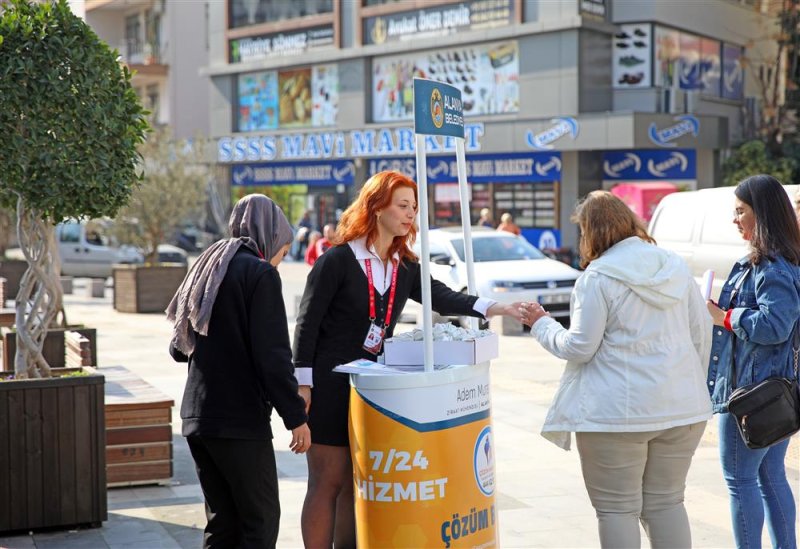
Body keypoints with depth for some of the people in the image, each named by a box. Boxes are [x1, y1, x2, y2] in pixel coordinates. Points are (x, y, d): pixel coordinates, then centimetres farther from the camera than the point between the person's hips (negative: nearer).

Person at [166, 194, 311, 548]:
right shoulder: (260, 273, -10)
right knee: (262, 519, 1)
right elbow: (273, 356, -16)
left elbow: (178, 349, 18)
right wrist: (296, 416, -10)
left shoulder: (208, 267, 14)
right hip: (240, 420, -8)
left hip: (197, 416, 8)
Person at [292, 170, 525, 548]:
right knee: (327, 482, -2)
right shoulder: (337, 260, -10)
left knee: (357, 483, 11)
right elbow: (307, 323, -10)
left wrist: (496, 308, -22)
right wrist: (302, 384, -14)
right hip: (329, 384, -6)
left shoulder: (405, 267, 8)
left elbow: (442, 298, -6)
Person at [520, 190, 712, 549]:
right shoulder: (675, 267, 7)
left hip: (619, 412, -6)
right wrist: (692, 385, 21)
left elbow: (579, 347, -10)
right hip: (683, 408, 6)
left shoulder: (597, 278, -11)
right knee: (666, 502, 15)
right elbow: (702, 333, 10)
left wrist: (541, 325, 7)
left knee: (617, 508, 4)